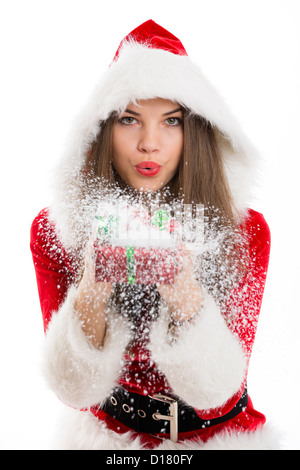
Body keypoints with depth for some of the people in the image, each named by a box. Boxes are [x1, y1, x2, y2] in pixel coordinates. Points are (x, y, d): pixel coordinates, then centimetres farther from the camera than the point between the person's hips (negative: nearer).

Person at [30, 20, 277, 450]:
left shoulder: (246, 230, -12)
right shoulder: (54, 228, -11)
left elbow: (220, 391, -14)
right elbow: (74, 390, -11)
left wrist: (186, 302, -31)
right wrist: (89, 300, -29)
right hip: (107, 431, 1)